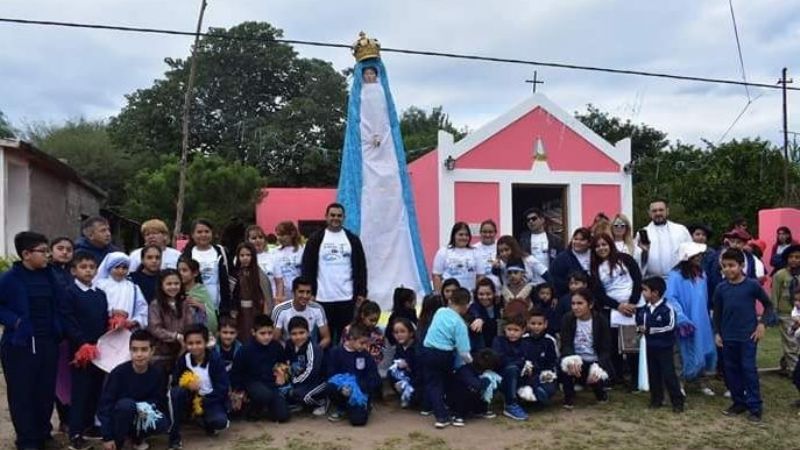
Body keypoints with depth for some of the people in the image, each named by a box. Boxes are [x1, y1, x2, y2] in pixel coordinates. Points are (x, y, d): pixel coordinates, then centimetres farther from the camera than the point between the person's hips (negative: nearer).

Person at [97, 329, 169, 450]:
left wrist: (147, 409, -25)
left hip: (143, 417, 3)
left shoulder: (158, 373, -12)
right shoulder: (118, 373, -20)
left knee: (163, 424, -26)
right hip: (118, 420, -3)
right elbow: (105, 405, -18)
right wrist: (107, 437, -20)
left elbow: (160, 400, -2)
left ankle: (136, 437, 6)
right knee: (126, 404, -34)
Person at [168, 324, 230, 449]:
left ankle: (206, 422, 9)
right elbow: (175, 383, -6)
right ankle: (174, 435, -18)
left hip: (211, 400, -2)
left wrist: (203, 402, -22)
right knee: (176, 391, -30)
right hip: (191, 398, 2)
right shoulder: (183, 359, -7)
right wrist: (187, 384, -28)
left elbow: (223, 388, -16)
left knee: (220, 421, -31)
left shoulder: (215, 360, -15)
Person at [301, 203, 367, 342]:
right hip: (323, 297, -1)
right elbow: (307, 268, 1)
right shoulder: (316, 239, 2)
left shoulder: (352, 239, 6)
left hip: (347, 297, 1)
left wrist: (362, 293, 1)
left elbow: (361, 268, 7)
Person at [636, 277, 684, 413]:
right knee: (653, 374, 12)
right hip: (650, 346, 6)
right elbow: (639, 321, 16)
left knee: (669, 374, -5)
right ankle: (656, 399, 23)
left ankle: (677, 401, 4)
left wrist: (650, 330, -18)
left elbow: (670, 326, -20)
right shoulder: (644, 308, 2)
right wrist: (641, 328, -6)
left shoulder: (667, 308, -16)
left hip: (664, 347, -6)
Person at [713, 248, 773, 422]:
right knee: (731, 370, 9)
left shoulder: (752, 285, -8)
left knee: (749, 369, -3)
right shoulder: (721, 288, 1)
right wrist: (717, 333, 7)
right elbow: (717, 313, 11)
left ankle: (755, 407, 6)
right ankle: (739, 402, 23)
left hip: (748, 335, -4)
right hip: (728, 337, 4)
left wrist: (761, 323, -4)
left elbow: (768, 305, 5)